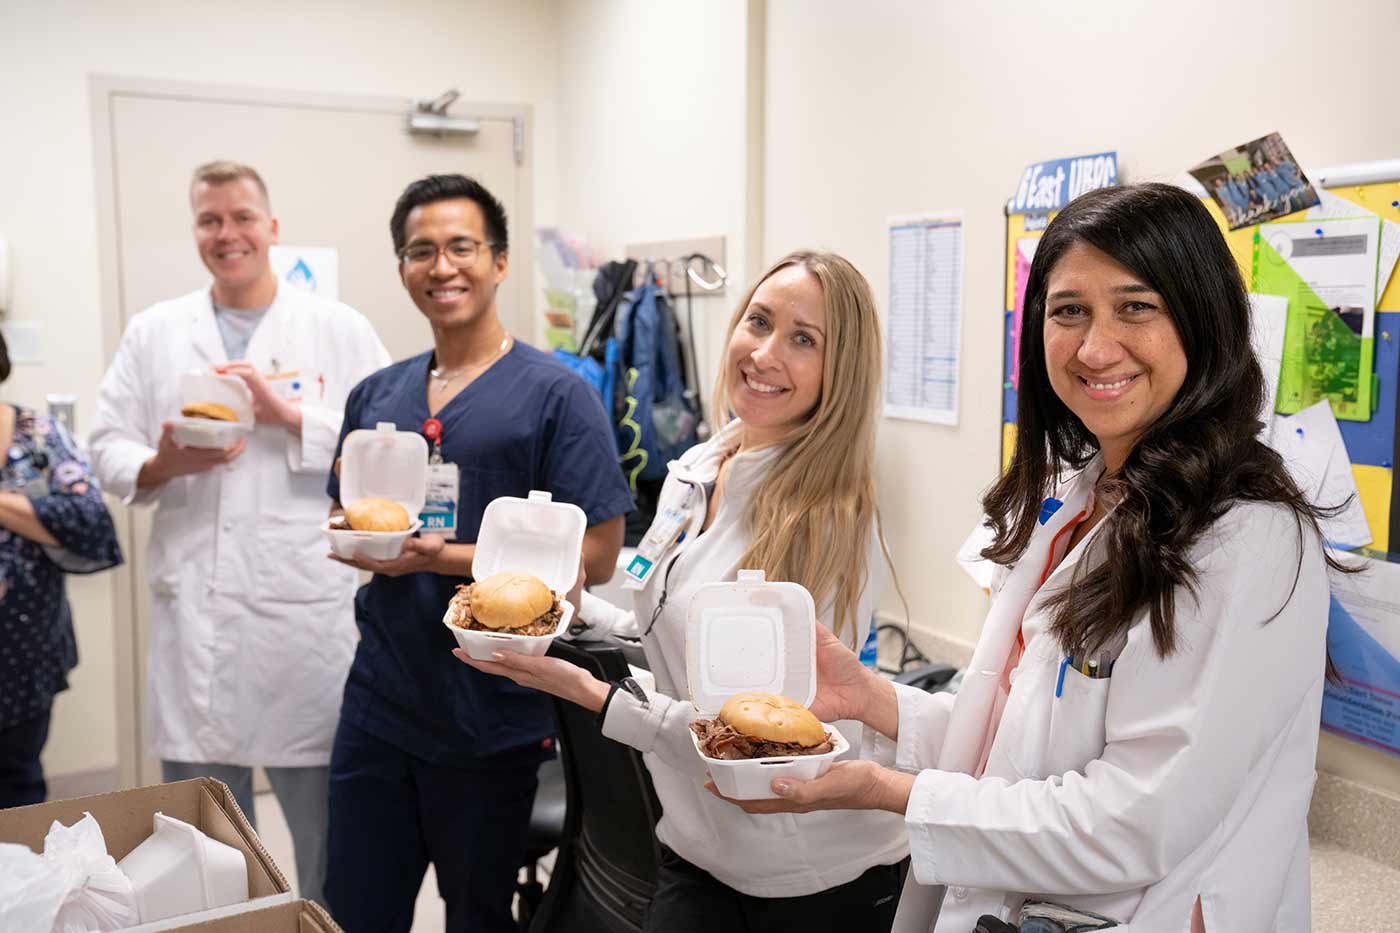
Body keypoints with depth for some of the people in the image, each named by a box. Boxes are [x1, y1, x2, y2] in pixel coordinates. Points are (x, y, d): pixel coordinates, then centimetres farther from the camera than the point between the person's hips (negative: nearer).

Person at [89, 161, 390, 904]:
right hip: (193, 611, 3)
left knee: (327, 826, 8)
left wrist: (292, 418, -15)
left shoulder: (340, 329, 3)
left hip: (307, 611, -2)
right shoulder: (152, 332, 12)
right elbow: (109, 450, 8)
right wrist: (161, 465, -12)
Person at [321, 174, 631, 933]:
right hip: (377, 703, 5)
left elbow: (596, 554, -13)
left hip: (492, 719, -4)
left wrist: (446, 558, -20)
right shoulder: (373, 396, 8)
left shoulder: (556, 395, -9)